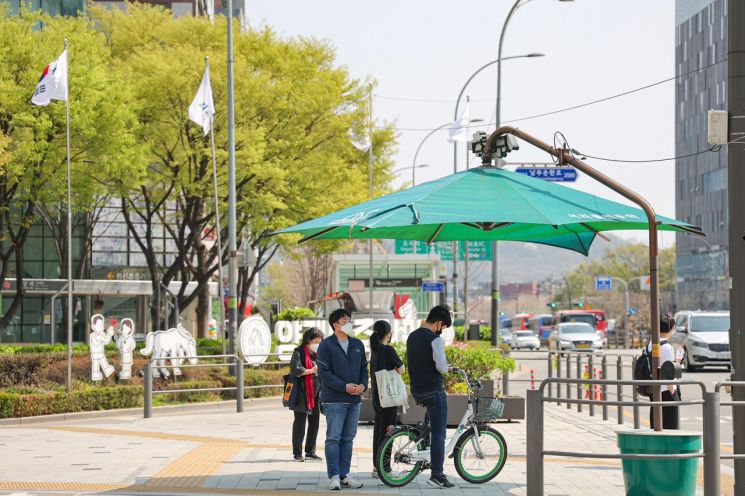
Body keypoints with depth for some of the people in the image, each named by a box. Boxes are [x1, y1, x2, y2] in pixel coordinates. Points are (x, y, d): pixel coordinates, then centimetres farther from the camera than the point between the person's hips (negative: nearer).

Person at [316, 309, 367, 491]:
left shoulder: (357, 345, 14)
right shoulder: (326, 345, -6)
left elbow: (364, 368, 18)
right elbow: (324, 372, -11)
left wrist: (363, 385, -2)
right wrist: (344, 387, -17)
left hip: (354, 400, 6)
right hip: (334, 399, -6)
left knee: (348, 438, 8)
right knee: (333, 438, -6)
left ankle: (344, 474, 13)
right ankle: (334, 476, -3)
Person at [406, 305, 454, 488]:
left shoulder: (412, 337, 11)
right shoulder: (435, 339, -15)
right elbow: (441, 367, -20)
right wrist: (448, 367, 3)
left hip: (417, 391, 8)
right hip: (434, 391, -8)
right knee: (438, 433, -3)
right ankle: (437, 476, -3)